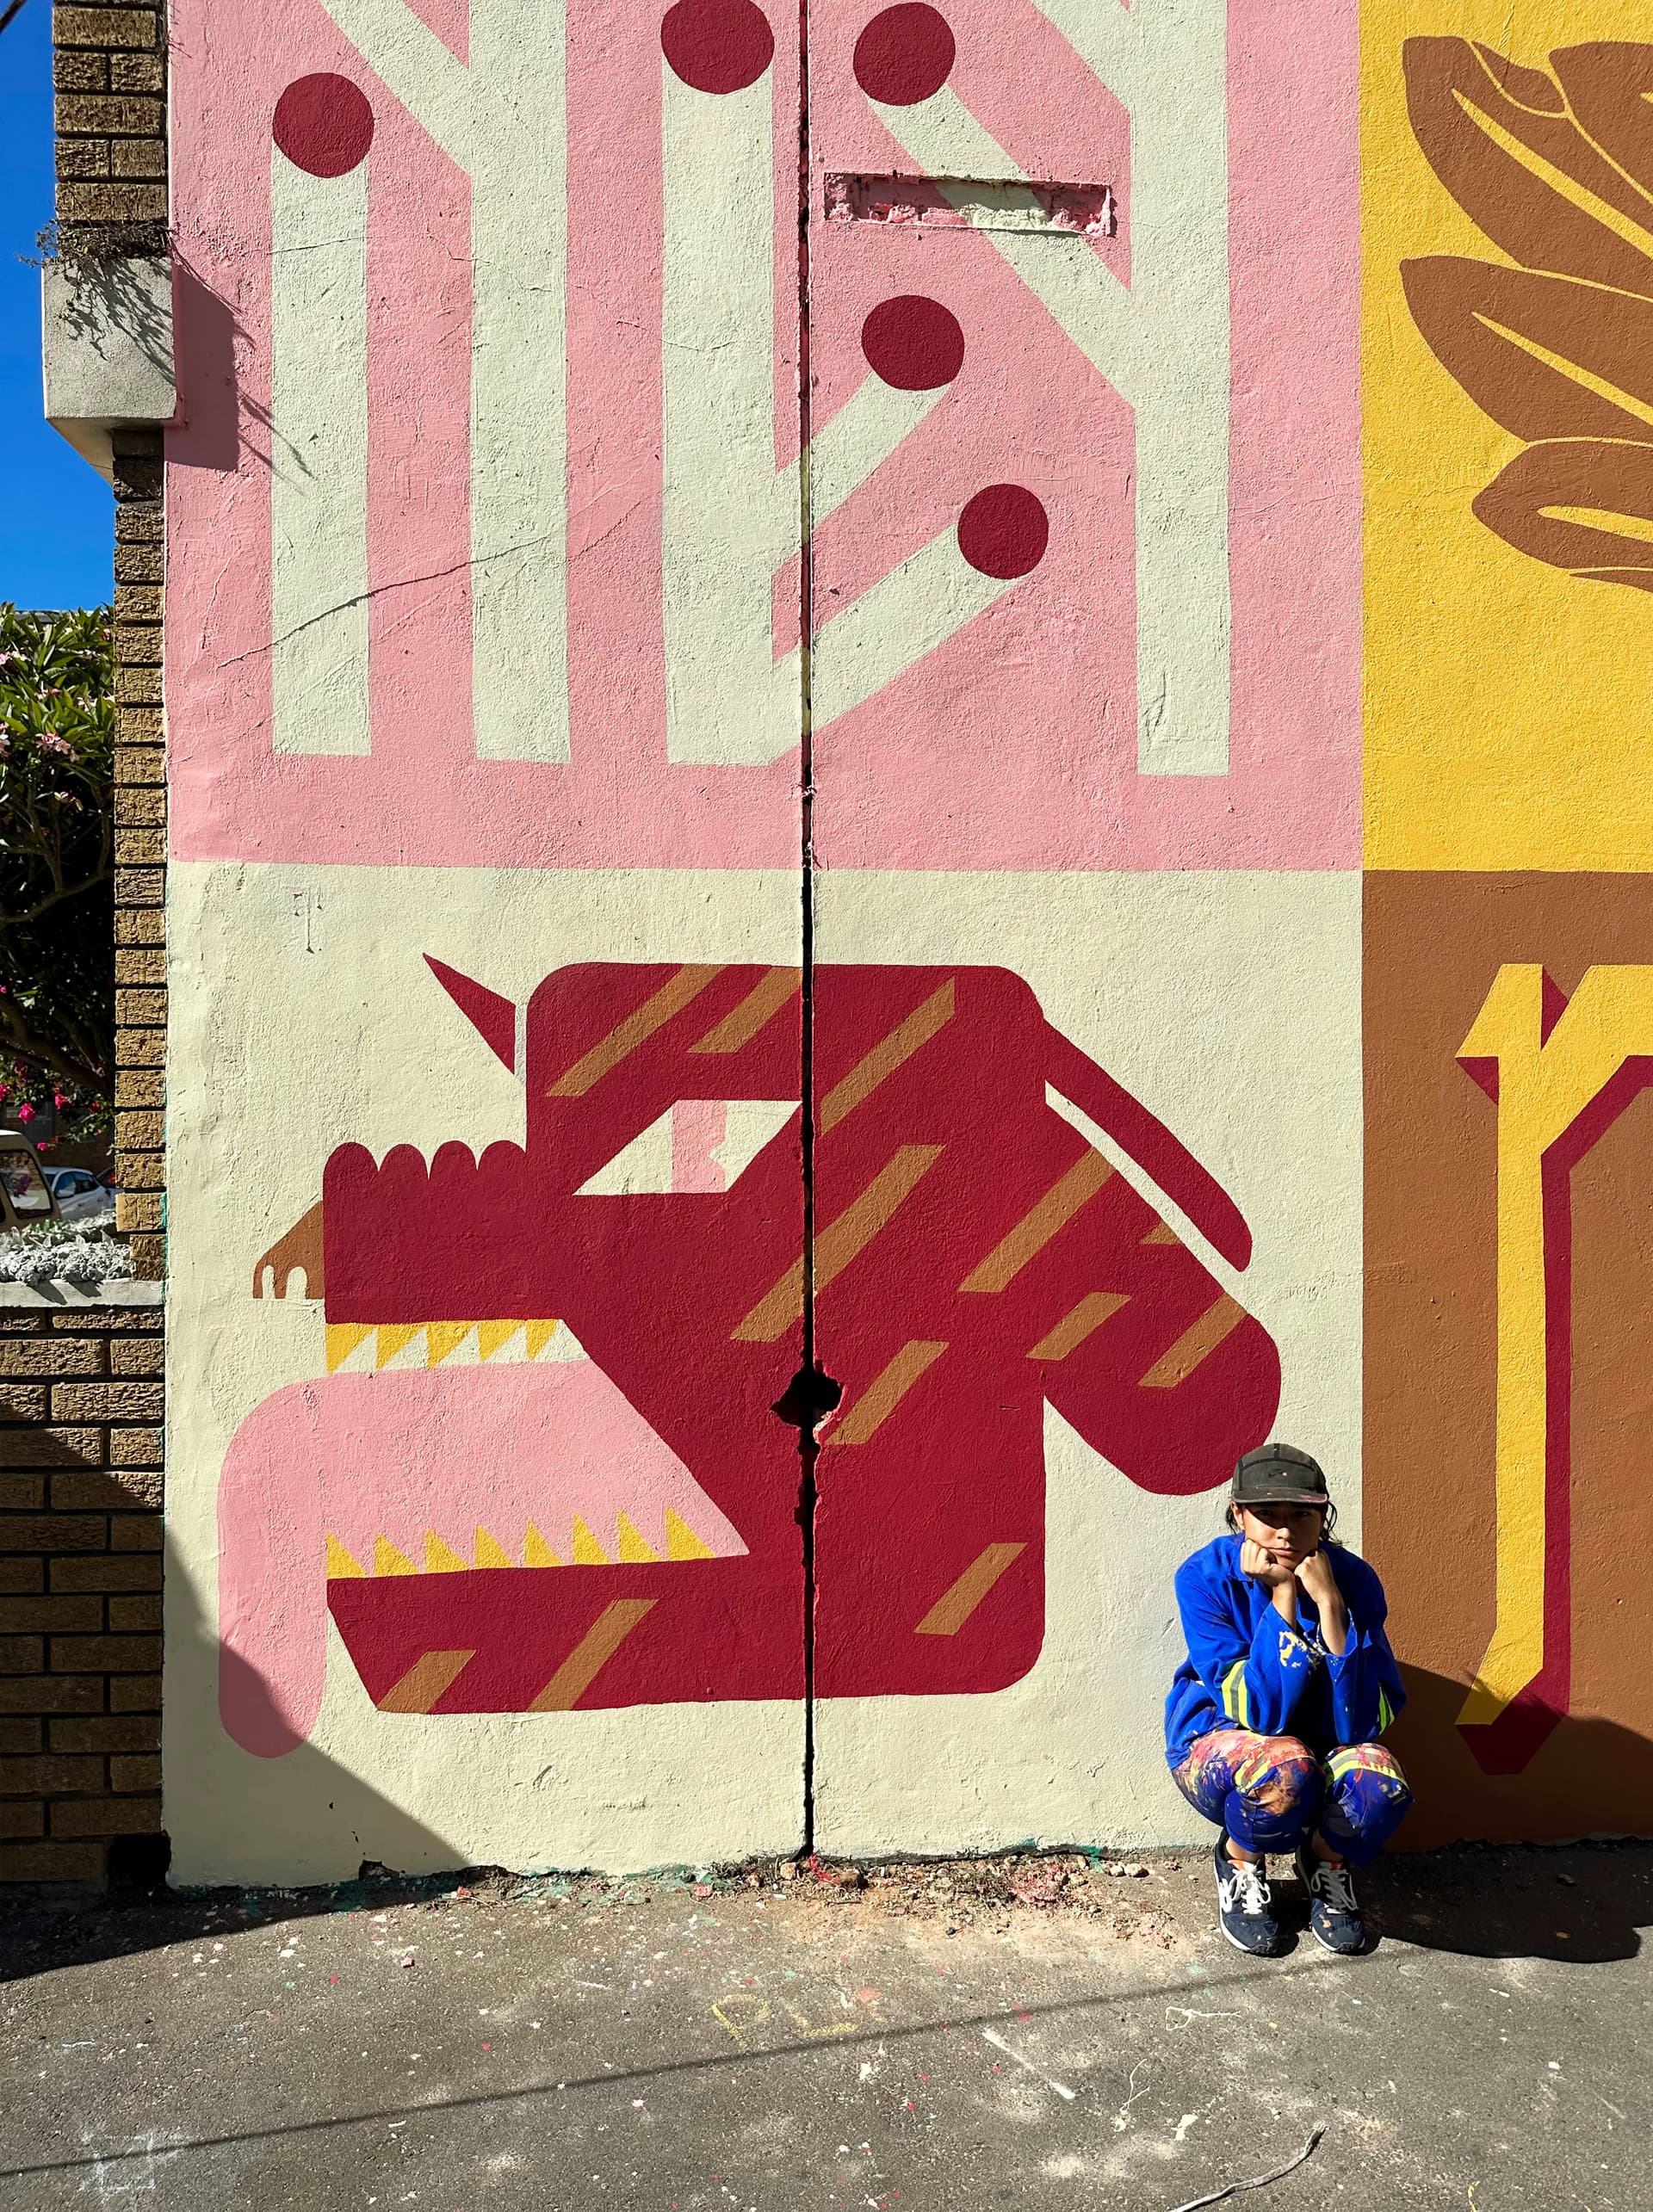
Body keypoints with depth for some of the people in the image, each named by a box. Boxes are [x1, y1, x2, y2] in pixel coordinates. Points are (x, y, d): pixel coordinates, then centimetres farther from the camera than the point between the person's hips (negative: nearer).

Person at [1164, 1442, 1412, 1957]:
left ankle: (1326, 1862, 3)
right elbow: (1258, 1713, -25)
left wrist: (1329, 1604, -31)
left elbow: (1363, 1725, -23)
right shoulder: (1205, 1577, -21)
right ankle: (1239, 1863, -1)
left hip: (1323, 1749, 2)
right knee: (1285, 1767, -36)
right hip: (1215, 1750, -2)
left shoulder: (1353, 1579, -16)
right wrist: (1283, 1597, -31)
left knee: (1378, 1776, -32)